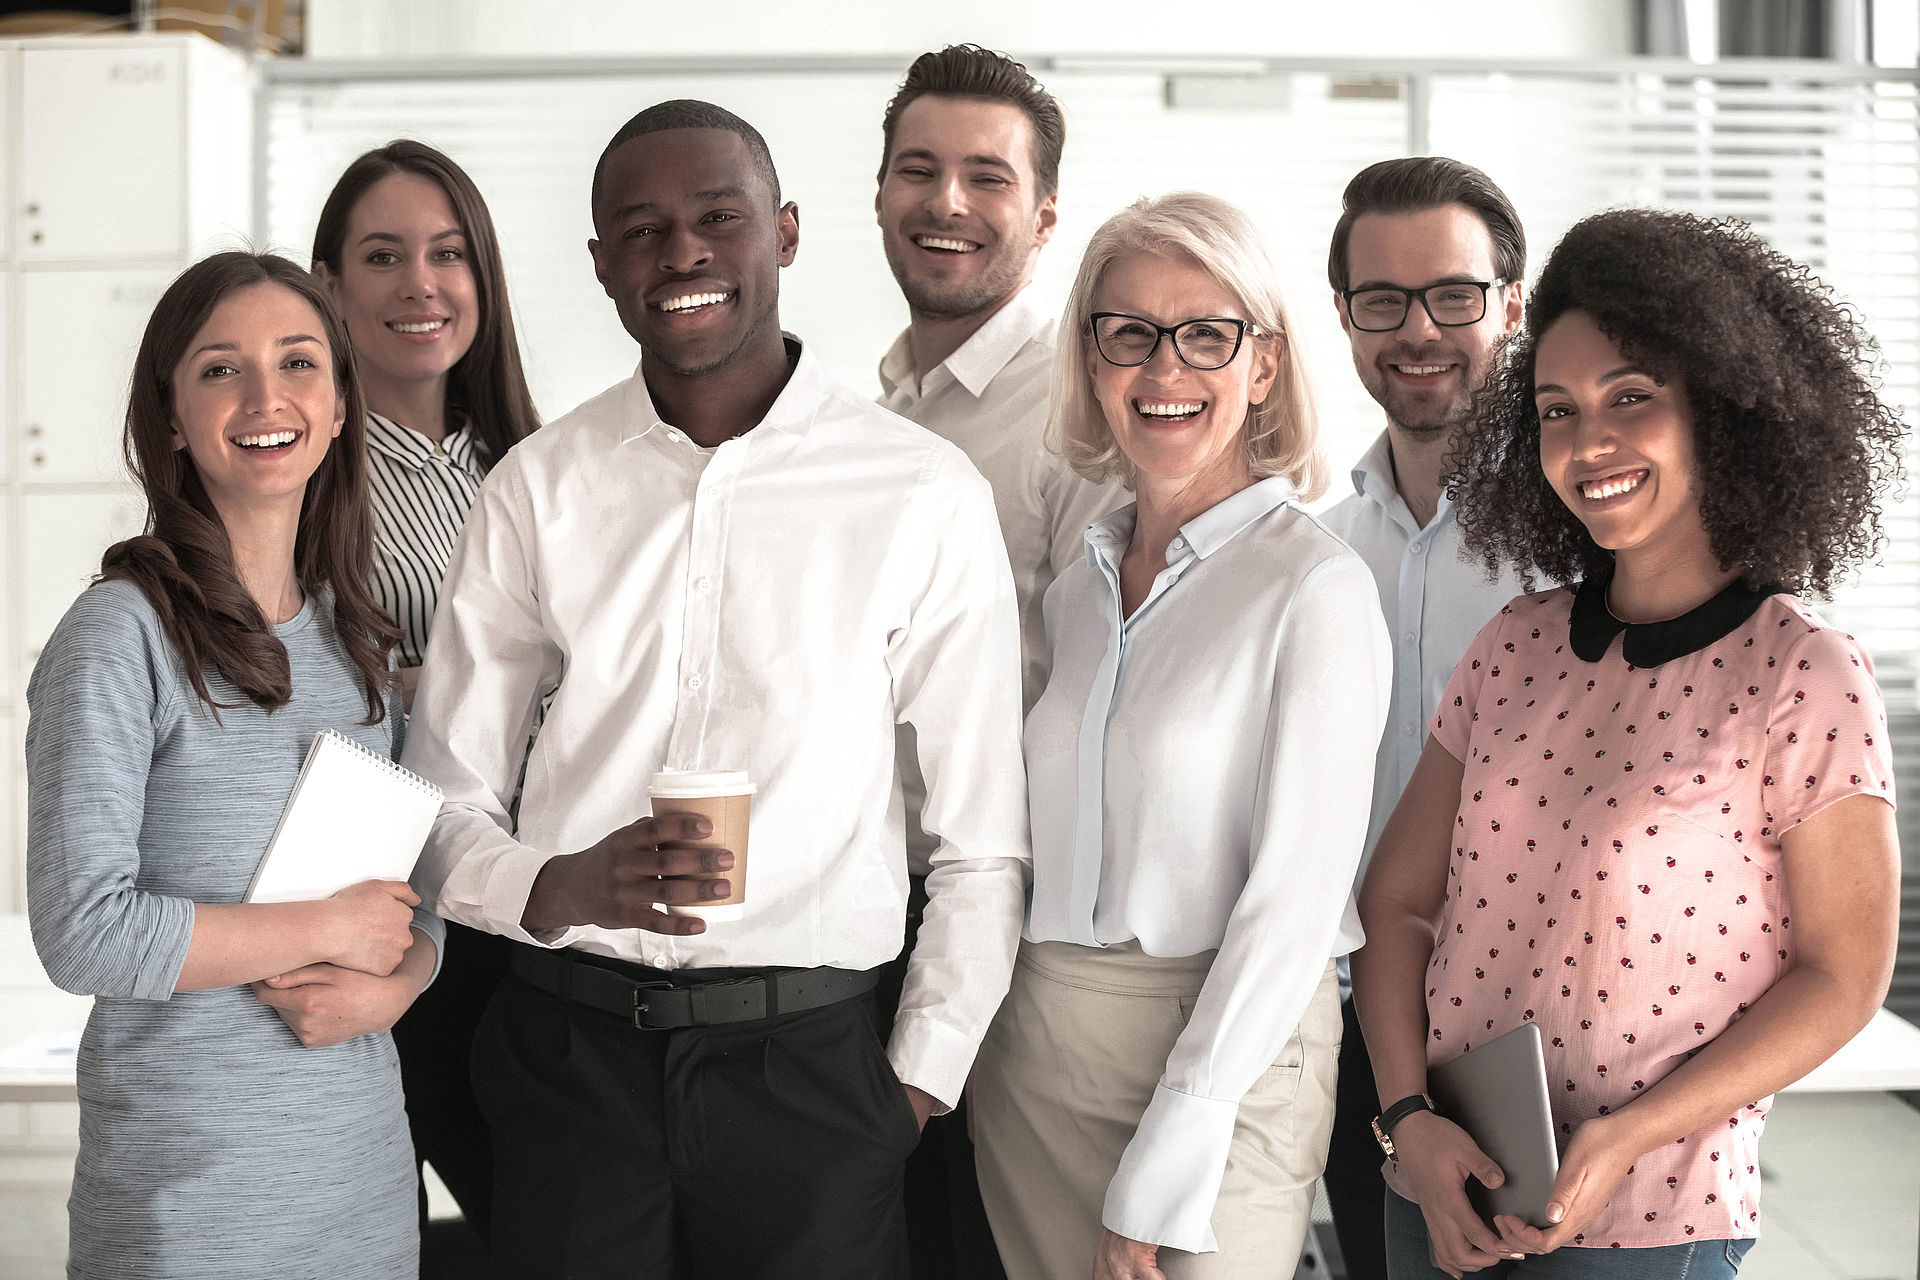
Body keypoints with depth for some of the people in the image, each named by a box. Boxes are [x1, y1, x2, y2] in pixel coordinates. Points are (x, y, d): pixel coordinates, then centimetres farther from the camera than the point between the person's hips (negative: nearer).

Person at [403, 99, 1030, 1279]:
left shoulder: (928, 495, -2)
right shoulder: (537, 488, 4)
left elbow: (984, 841, 1)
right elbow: (444, 804, 4)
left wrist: (921, 1081, -2)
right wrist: (556, 890, -15)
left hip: (807, 1060, -1)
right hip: (572, 1051, 2)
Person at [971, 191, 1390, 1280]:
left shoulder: (1316, 587, -11)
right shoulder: (1081, 582, 8)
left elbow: (1296, 896, -15)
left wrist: (1163, 1172, -16)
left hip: (1227, 1052, -5)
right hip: (1034, 1047, 6)